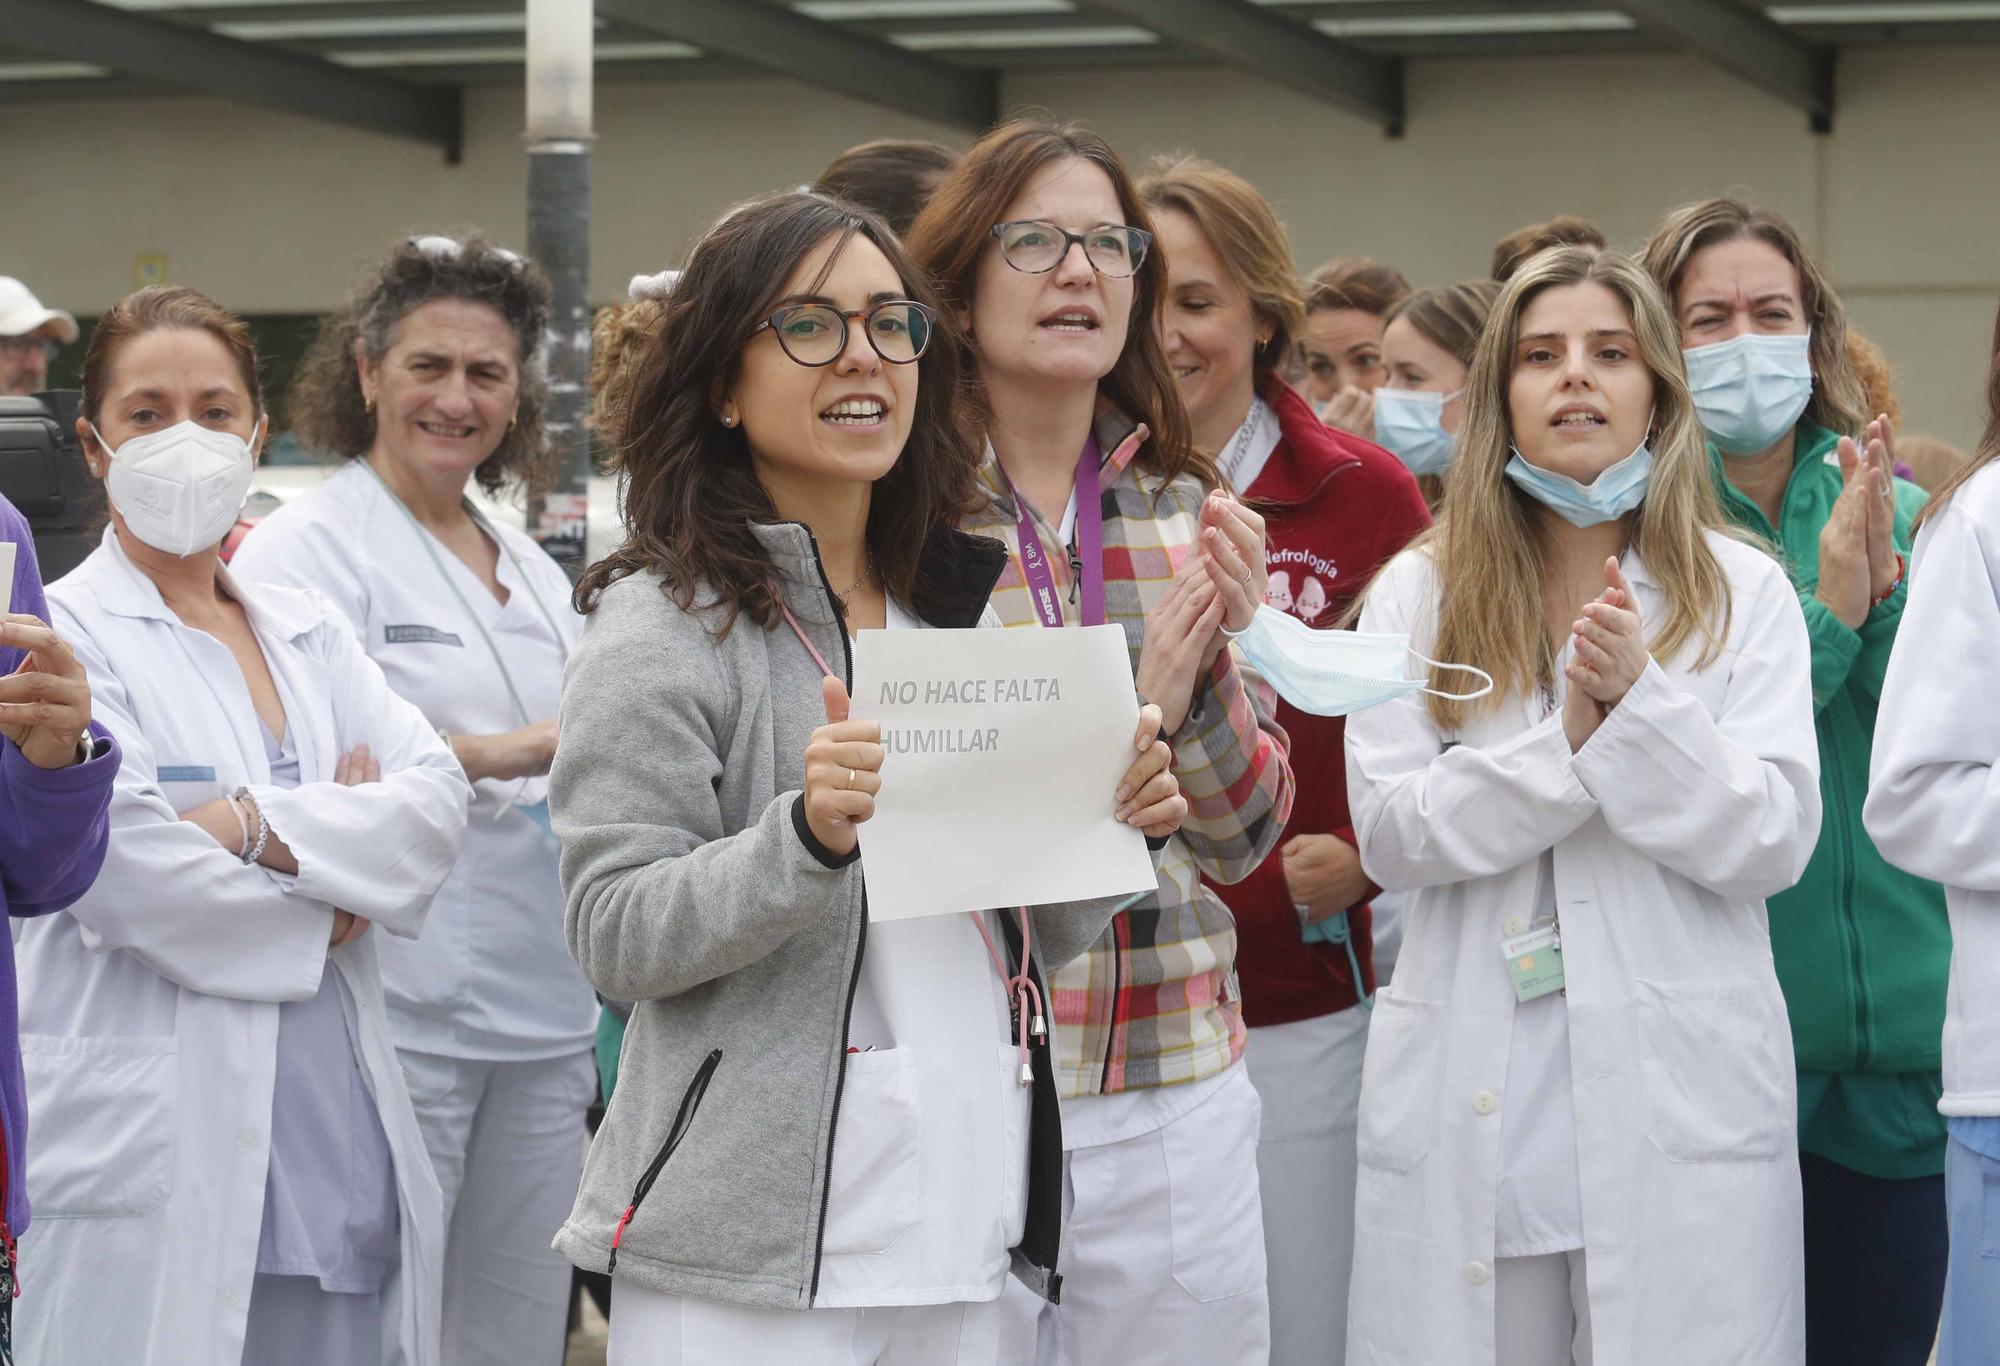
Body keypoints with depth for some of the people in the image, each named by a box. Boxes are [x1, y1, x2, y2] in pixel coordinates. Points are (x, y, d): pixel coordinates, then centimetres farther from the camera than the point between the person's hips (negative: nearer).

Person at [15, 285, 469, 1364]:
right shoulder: (63, 635, -2)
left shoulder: (309, 633, 16)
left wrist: (264, 827, -13)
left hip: (337, 1151, 5)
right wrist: (330, 906, -4)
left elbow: (437, 801, 1)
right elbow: (126, 870, -14)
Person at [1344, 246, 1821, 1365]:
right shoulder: (1421, 590, 7)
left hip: (1681, 1097, -1)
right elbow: (1388, 833, -4)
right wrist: (1568, 741, -15)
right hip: (1472, 1105, 1)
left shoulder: (1743, 590, 5)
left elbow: (1777, 842, -4)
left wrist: (1642, 700, -16)